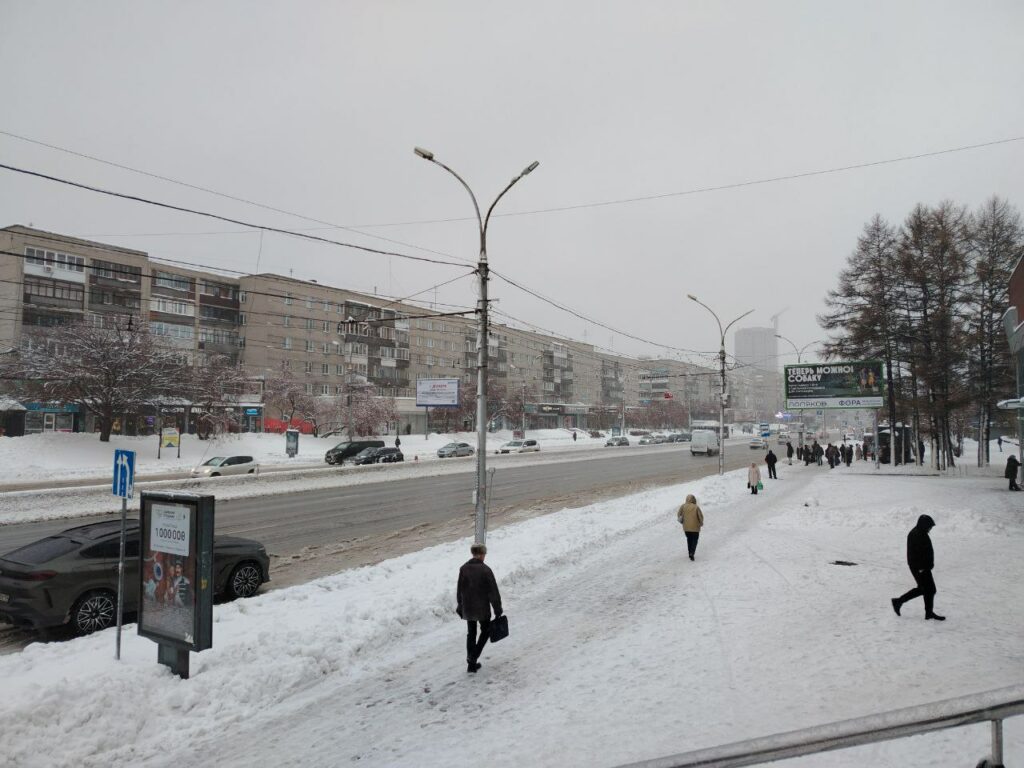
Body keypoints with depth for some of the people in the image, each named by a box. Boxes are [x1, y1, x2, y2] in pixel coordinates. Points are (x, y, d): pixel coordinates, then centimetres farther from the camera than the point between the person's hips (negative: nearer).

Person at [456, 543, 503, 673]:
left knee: (471, 634, 17)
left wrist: (460, 606, 17)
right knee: (485, 631, 16)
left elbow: (459, 590, 5)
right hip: (482, 609, -4)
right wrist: (498, 609, -3)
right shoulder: (485, 570, -17)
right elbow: (493, 592, -13)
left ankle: (471, 663, 17)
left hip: (467, 609, 4)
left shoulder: (463, 568, -3)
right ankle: (473, 657, 3)